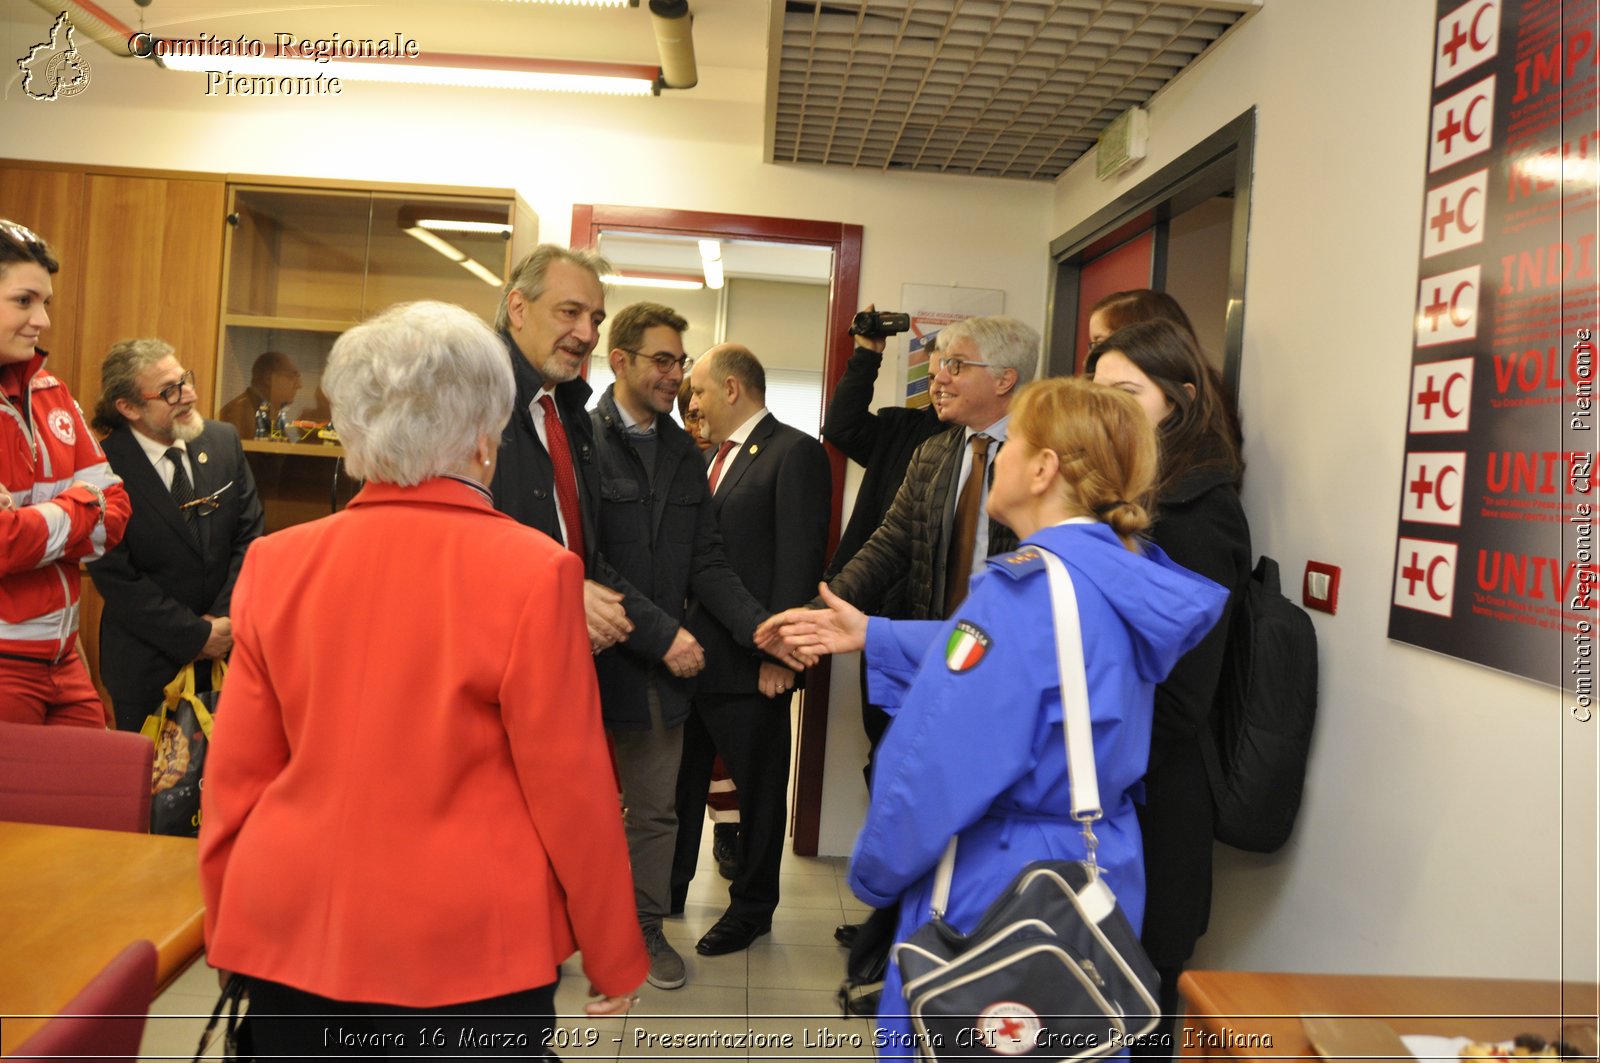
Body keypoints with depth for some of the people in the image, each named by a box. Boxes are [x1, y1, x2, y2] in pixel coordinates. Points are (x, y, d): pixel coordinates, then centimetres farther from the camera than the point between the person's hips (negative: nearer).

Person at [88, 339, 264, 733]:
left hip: (228, 650, 4)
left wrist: (226, 620, -8)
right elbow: (118, 580, -14)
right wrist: (197, 637, -14)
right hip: (147, 664, -3)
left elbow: (250, 535, 1)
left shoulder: (224, 441, -1)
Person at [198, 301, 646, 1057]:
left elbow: (235, 775, 3)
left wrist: (228, 922, 17)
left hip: (291, 931, 4)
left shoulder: (276, 563, -4)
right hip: (465, 945, -3)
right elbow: (570, 787, -12)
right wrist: (614, 957, 0)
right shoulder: (531, 571, -16)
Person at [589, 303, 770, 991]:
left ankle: (646, 926, 34)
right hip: (593, 652, -5)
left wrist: (757, 625, -8)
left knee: (656, 808, 16)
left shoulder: (685, 455, 10)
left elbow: (705, 562, 7)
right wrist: (660, 632, -20)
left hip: (663, 662, 6)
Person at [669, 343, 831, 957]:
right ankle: (668, 888, 37)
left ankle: (752, 906, 27)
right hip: (692, 651, 8)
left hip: (752, 661, -8)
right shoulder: (711, 458, 14)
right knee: (681, 776, 18)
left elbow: (800, 559, -17)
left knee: (758, 785, 10)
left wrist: (779, 651, -19)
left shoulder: (795, 454, -11)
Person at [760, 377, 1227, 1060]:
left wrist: (874, 871, -9)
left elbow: (940, 763, -25)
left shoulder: (1030, 586, -25)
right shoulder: (1119, 579, 2)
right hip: (1099, 878, 8)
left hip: (999, 892, -8)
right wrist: (870, 636, 16)